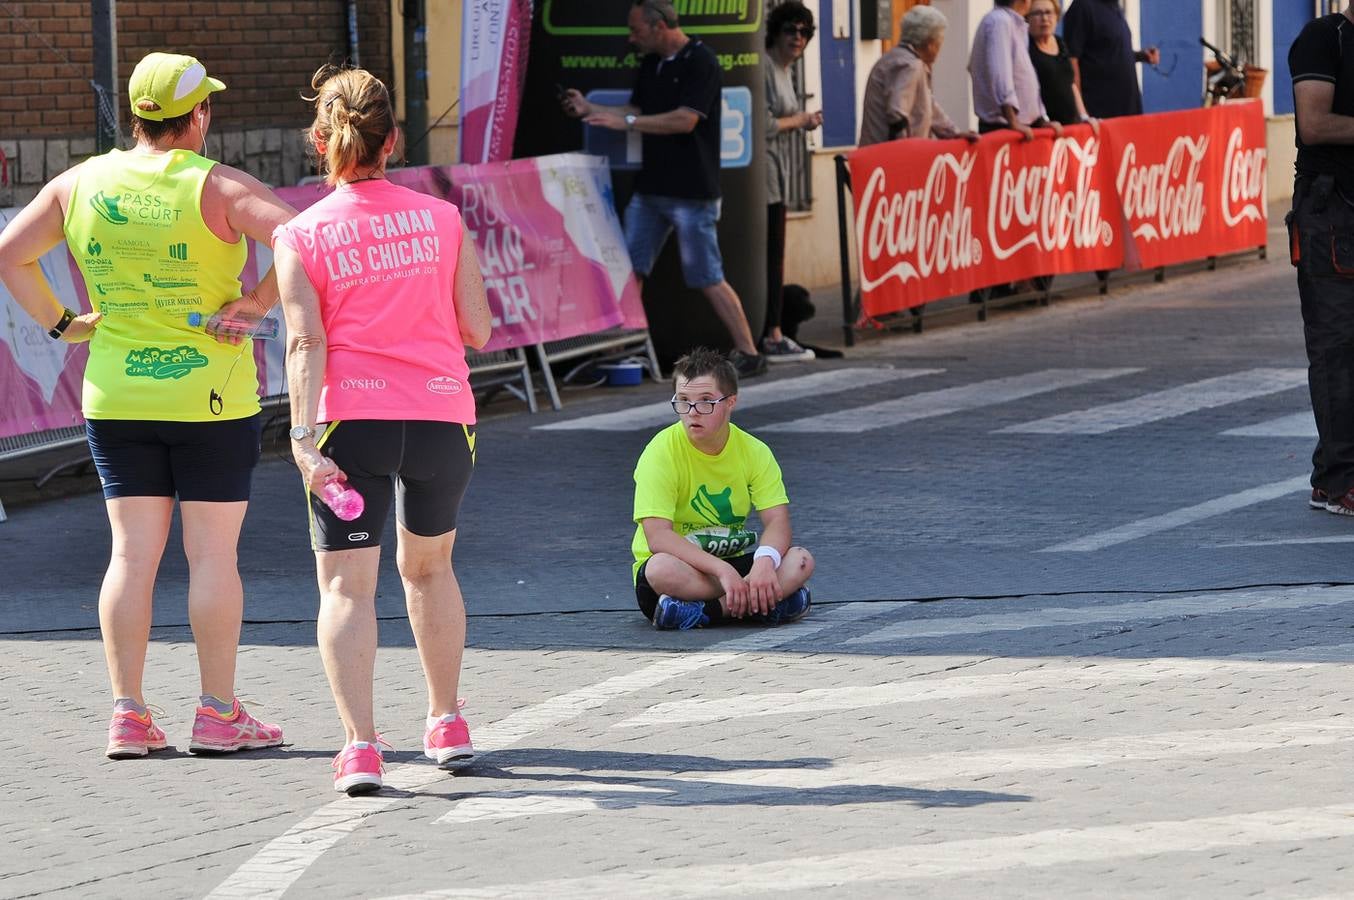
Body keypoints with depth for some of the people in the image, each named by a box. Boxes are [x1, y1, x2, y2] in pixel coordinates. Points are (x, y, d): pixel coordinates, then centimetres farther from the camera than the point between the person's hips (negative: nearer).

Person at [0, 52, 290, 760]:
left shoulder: (81, 183, 3)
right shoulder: (215, 187, -11)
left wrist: (60, 324, 8)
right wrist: (260, 302, -12)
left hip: (116, 400, 4)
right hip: (211, 396, -4)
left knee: (132, 554, 7)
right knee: (212, 554, 3)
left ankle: (127, 715, 5)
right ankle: (217, 714, 6)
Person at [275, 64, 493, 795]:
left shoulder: (301, 236, -2)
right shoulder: (443, 219, 4)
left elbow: (305, 342, -11)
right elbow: (477, 328, 4)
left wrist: (304, 436, -15)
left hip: (350, 416, -2)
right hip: (441, 413, 2)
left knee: (347, 584, 0)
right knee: (428, 567, 24)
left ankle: (360, 744, -14)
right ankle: (447, 724, 30)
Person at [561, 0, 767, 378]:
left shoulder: (700, 63, -14)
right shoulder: (650, 64, 11)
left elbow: (685, 120, -22)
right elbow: (636, 112, 17)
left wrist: (625, 122, -21)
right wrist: (589, 109, 5)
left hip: (692, 192, -8)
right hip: (651, 187, 8)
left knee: (707, 278, -5)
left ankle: (748, 354, 4)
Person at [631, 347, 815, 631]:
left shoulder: (753, 450, -2)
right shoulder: (663, 451, -15)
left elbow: (777, 521, -9)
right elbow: (657, 536, -25)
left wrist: (765, 560, -33)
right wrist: (722, 570, -35)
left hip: (736, 560, 4)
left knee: (801, 561, -22)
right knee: (661, 569, -39)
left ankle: (706, 611, -29)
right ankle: (762, 602, -30)